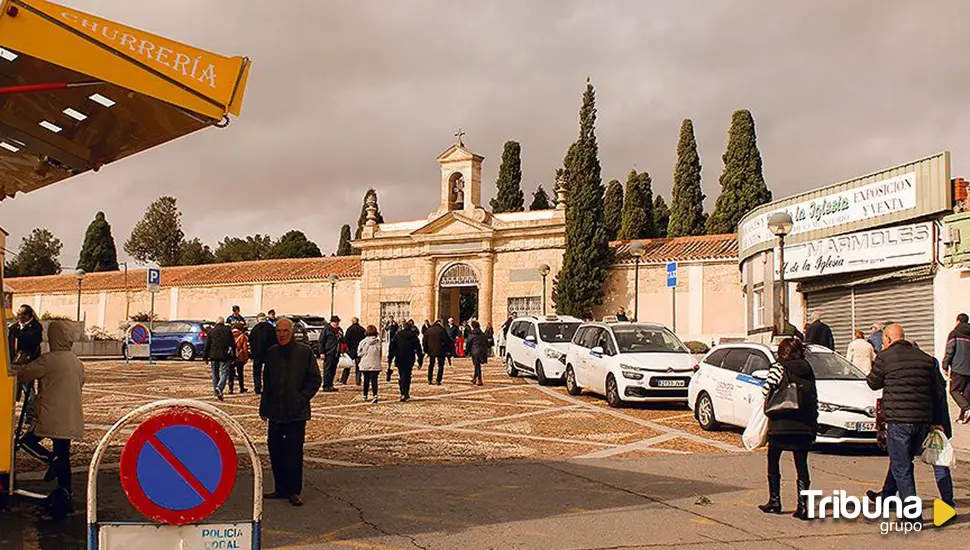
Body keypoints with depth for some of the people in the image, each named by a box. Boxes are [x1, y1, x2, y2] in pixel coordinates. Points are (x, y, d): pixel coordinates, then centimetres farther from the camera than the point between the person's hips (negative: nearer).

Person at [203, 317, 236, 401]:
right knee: (224, 373, 0)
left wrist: (205, 357, 8)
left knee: (215, 375, 10)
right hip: (225, 356, -1)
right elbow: (233, 344, 4)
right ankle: (219, 387, -24)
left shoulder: (211, 331, 2)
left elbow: (206, 345, 2)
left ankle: (216, 393, 11)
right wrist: (233, 356, 10)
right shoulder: (228, 331, 1)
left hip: (213, 356, 1)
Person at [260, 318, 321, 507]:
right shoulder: (271, 353, 9)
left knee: (294, 452, -2)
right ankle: (281, 488, 20)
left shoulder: (304, 352, -4)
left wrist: (302, 399, -9)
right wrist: (264, 407, 11)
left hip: (297, 413, -4)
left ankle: (294, 491, 7)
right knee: (275, 450, 7)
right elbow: (266, 382, 16)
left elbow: (315, 380, 0)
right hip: (275, 412, 4)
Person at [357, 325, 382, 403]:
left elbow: (359, 353, -1)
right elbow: (380, 354, 1)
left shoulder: (363, 342, -7)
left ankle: (365, 396, 23)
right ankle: (375, 396, -16)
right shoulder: (378, 342, -7)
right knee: (374, 380, -1)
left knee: (366, 380, 15)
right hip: (375, 365, -1)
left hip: (365, 365, 1)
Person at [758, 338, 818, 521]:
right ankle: (803, 506, -1)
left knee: (773, 460, 12)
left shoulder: (779, 368, -3)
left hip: (782, 423, -4)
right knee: (801, 464, 6)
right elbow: (814, 399, 10)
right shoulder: (808, 371, 11)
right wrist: (813, 425, 12)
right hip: (805, 426, 4)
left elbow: (766, 391, -11)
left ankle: (774, 501, 16)